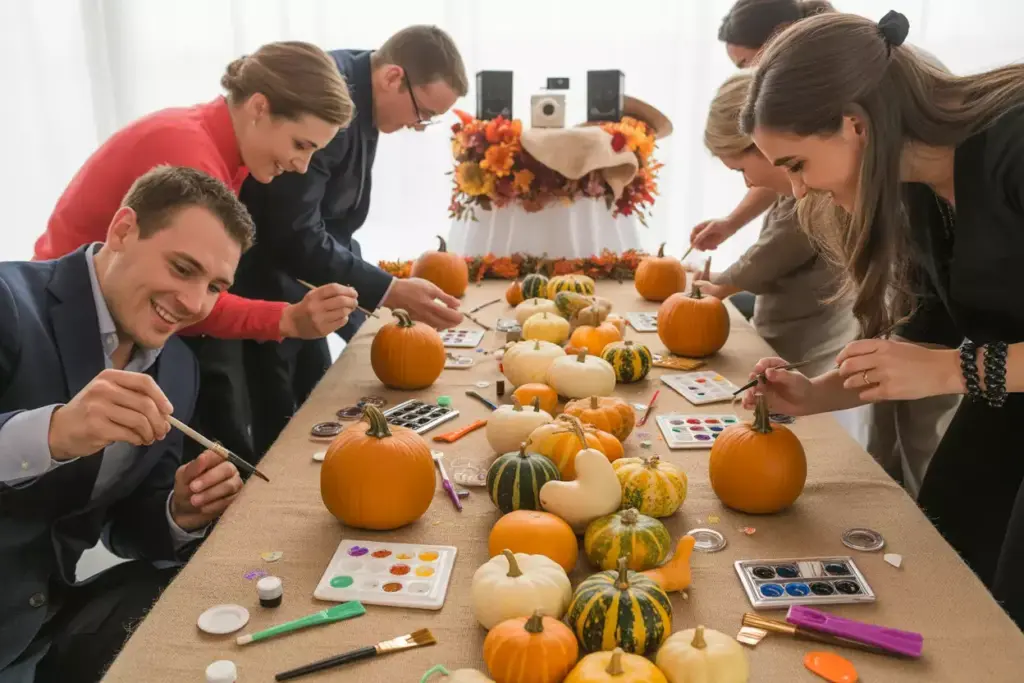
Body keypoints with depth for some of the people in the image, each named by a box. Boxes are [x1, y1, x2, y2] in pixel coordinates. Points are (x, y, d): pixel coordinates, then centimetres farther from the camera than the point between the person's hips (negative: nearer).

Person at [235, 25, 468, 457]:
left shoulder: (359, 96, 1)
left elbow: (331, 224, 6)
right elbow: (295, 237, -31)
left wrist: (356, 321, 4)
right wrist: (390, 292, -32)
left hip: (291, 275, 9)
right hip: (256, 278, -9)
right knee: (277, 432, -1)